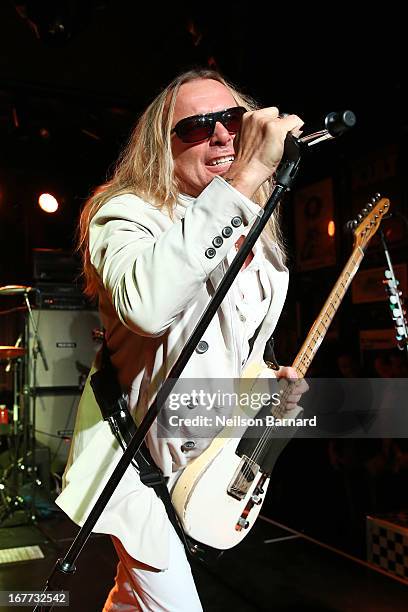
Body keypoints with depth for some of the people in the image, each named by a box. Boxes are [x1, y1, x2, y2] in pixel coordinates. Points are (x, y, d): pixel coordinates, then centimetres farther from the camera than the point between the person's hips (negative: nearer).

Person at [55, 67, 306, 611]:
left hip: (213, 456, 7)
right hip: (139, 454, -7)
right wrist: (246, 176, -41)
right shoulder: (128, 213, -18)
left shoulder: (259, 239, 4)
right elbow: (146, 305, -44)